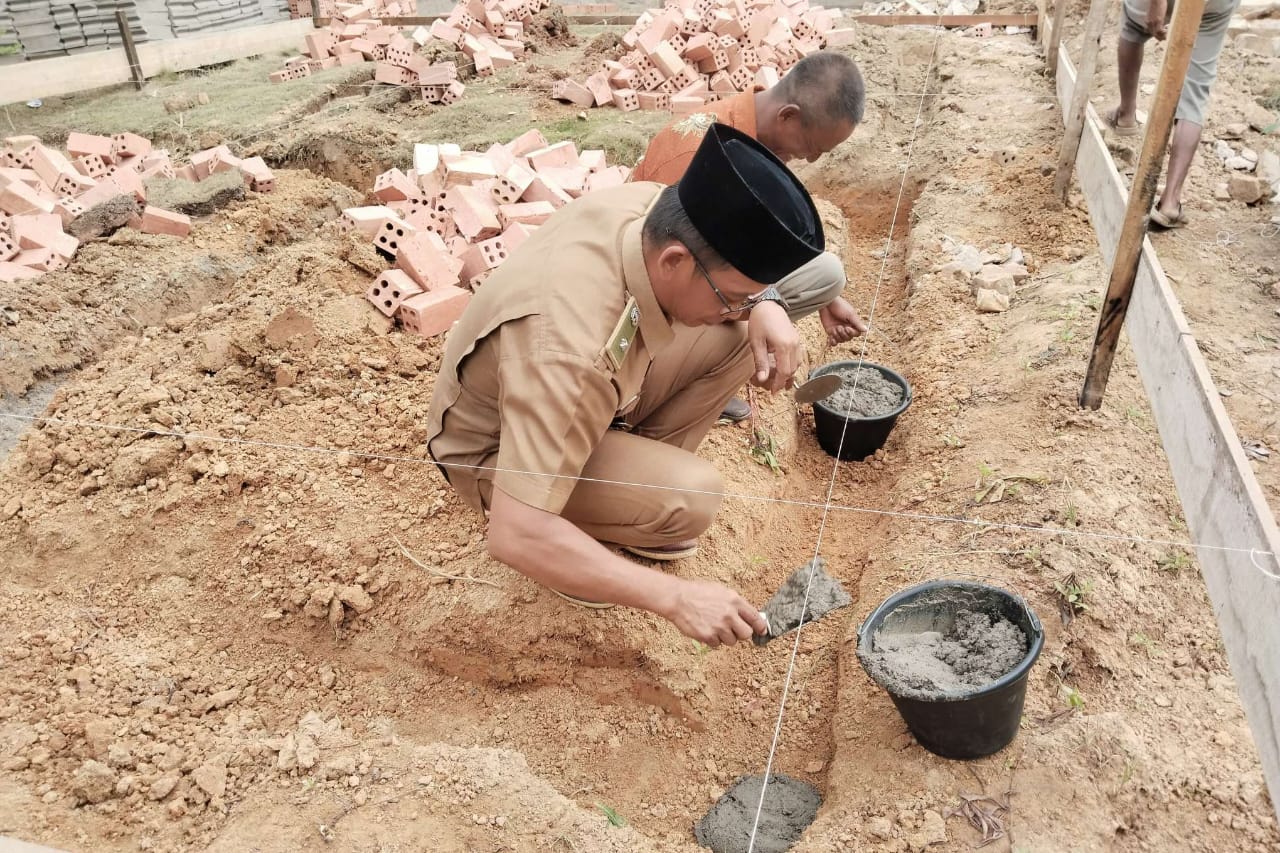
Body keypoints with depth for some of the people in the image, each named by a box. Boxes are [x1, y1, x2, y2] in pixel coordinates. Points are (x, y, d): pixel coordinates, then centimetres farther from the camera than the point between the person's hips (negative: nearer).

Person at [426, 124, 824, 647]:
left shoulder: (647, 206, -21)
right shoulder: (570, 352, -43)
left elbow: (738, 245, 3)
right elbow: (513, 536, -42)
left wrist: (765, 304, -18)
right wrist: (674, 597, -38)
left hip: (589, 389, 7)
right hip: (499, 453, -7)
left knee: (742, 336, -6)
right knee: (689, 498, -29)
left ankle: (641, 469, 6)